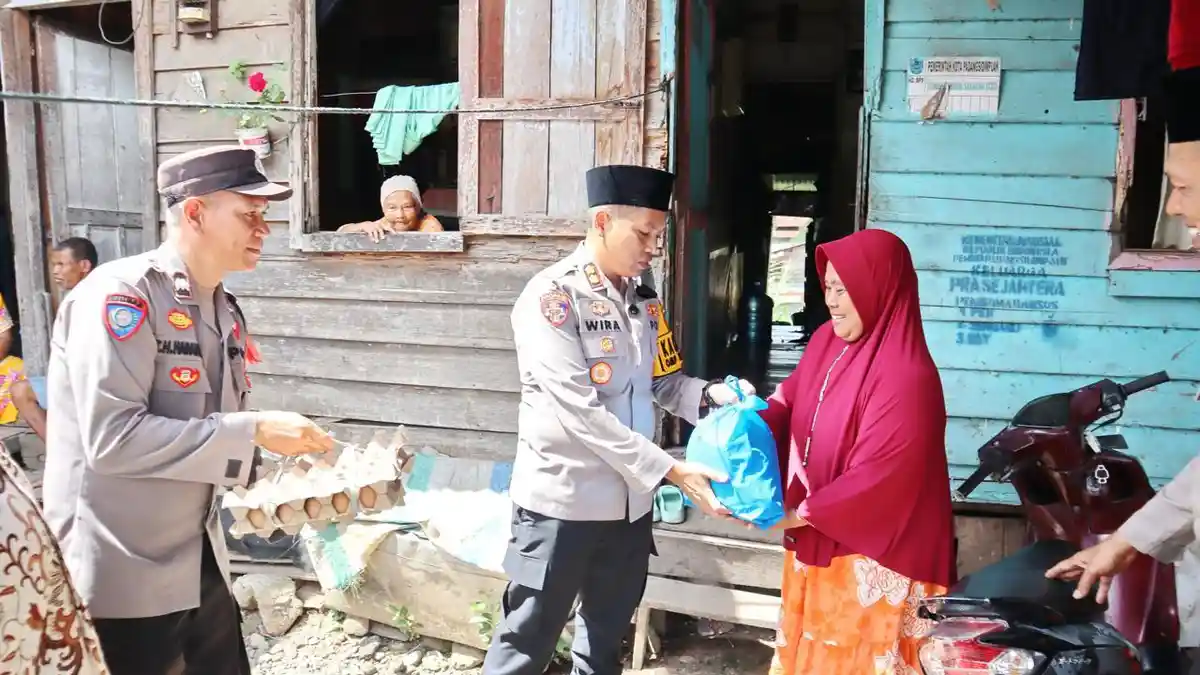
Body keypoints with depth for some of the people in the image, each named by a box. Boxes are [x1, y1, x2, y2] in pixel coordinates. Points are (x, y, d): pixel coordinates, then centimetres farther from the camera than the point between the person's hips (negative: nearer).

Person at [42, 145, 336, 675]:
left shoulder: (224, 310, 7)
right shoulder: (119, 294, -17)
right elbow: (111, 438, -26)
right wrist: (253, 432, -26)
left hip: (200, 561, 8)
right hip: (120, 576, -7)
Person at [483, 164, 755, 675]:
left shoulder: (644, 300, 7)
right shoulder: (550, 298, -16)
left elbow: (666, 383, 12)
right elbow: (581, 413, -23)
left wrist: (712, 396, -10)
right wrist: (671, 472, -24)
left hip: (630, 500, 7)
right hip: (562, 502, -6)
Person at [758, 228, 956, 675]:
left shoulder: (906, 375, -25)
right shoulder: (827, 341, 0)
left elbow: (876, 476, -24)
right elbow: (792, 398, 9)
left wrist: (799, 514, -18)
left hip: (873, 551, -7)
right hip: (818, 539, 7)